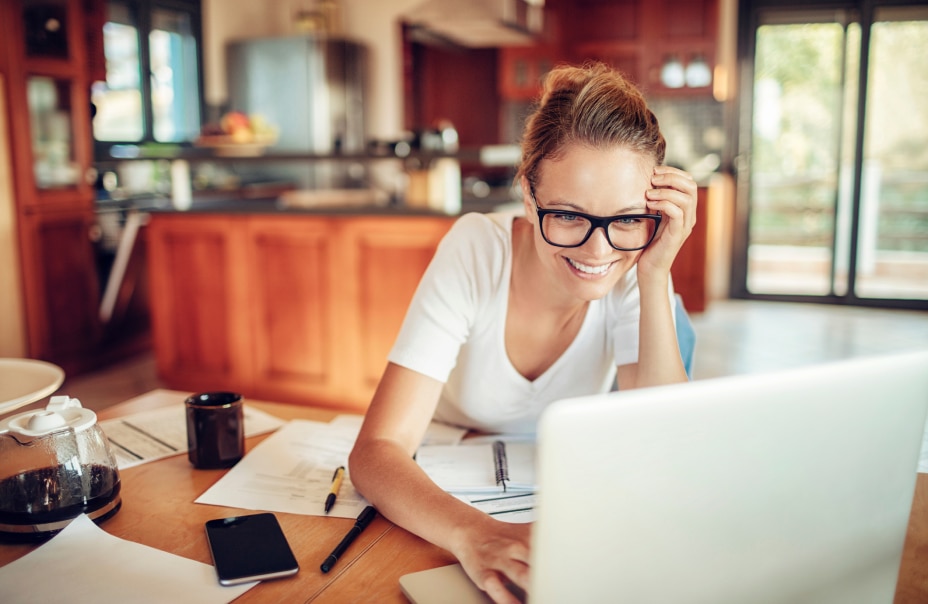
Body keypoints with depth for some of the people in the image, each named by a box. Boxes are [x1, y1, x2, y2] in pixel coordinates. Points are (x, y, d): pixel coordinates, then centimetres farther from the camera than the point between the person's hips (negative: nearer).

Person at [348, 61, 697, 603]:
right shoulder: (474, 252, -23)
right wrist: (474, 533, -46)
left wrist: (653, 278, -29)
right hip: (447, 493, -1)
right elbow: (376, 451, -27)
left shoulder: (637, 269, -17)